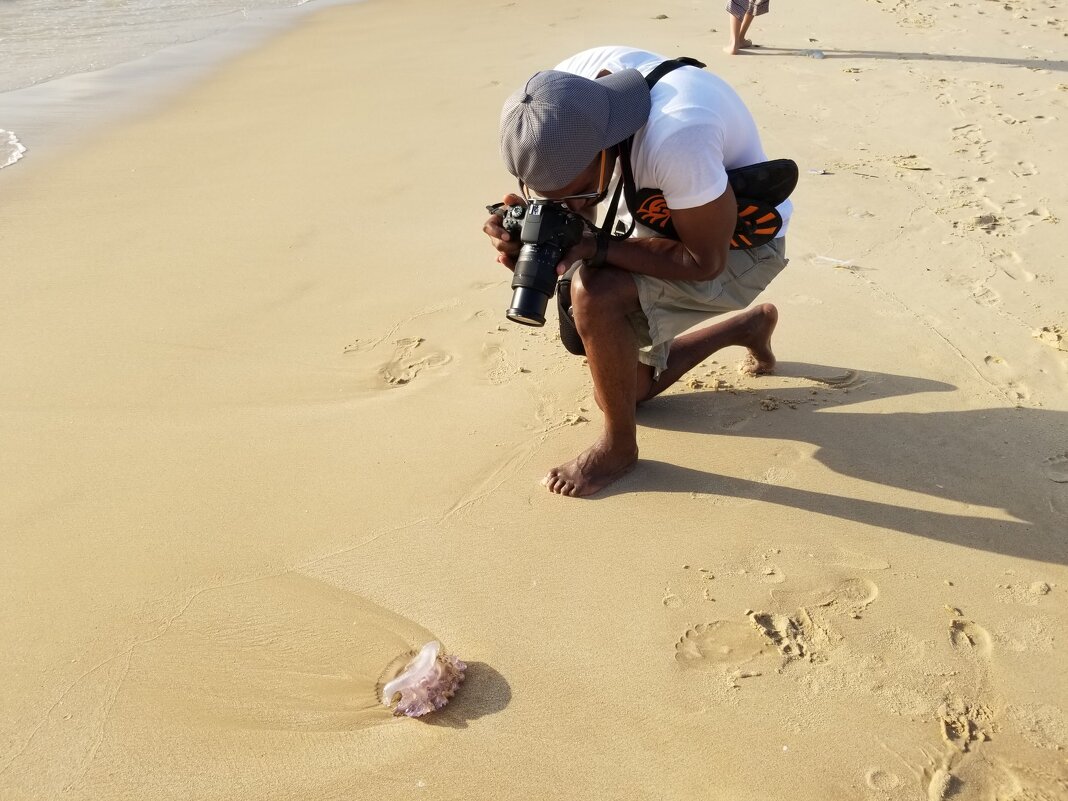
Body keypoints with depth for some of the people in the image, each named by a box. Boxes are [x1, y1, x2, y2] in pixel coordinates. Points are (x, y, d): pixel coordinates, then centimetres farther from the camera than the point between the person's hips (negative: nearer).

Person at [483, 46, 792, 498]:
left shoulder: (674, 137, -43)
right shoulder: (563, 93, -22)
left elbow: (705, 261, -31)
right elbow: (546, 178, -7)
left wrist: (596, 247, -38)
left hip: (740, 240, -7)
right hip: (660, 219, 7)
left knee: (594, 293, -33)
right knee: (625, 387, 13)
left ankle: (619, 447, -9)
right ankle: (748, 325, 33)